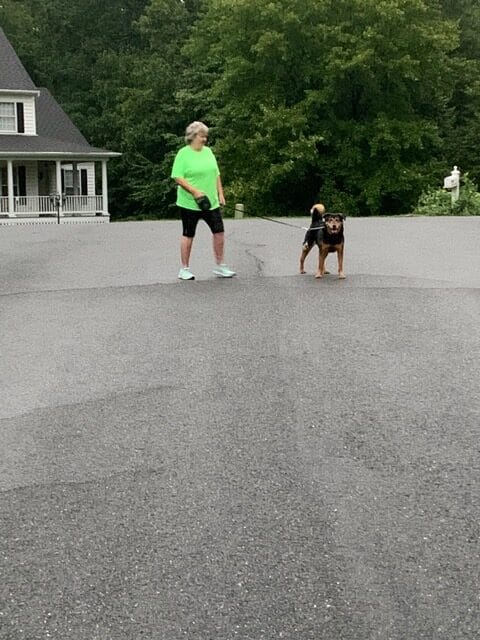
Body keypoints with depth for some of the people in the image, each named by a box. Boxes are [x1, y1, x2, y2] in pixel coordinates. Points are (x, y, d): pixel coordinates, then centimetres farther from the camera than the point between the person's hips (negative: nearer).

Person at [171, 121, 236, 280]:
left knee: (219, 231, 3)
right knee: (188, 234, 3)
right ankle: (184, 269, 14)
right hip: (190, 202, -6)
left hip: (211, 202, 6)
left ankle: (220, 266, 14)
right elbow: (178, 177, -14)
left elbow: (216, 175, 16)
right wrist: (195, 191, -23)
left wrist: (220, 194, 9)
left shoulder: (208, 151, 10)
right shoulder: (183, 154, -9)